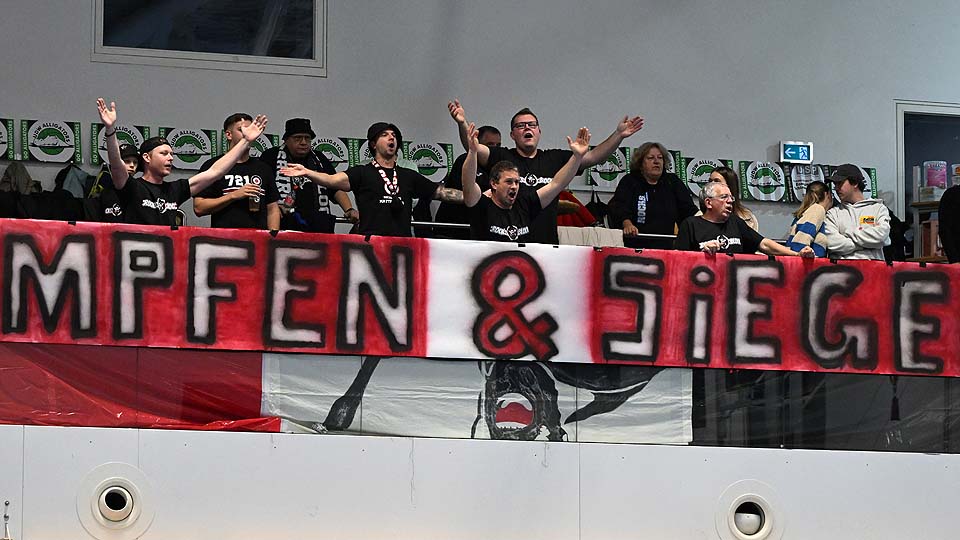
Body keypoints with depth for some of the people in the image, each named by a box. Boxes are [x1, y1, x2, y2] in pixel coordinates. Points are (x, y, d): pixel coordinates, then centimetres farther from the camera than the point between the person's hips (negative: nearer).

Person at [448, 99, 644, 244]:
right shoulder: (502, 157, 6)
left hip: (547, 244, 2)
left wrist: (618, 135, 1)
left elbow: (592, 157, 12)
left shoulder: (554, 159, 14)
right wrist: (462, 124, -27)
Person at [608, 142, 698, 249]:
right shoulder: (629, 181, 8)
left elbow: (689, 210, 11)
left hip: (666, 247, 2)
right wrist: (627, 224, -30)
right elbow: (619, 208, -9)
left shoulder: (673, 182, 18)